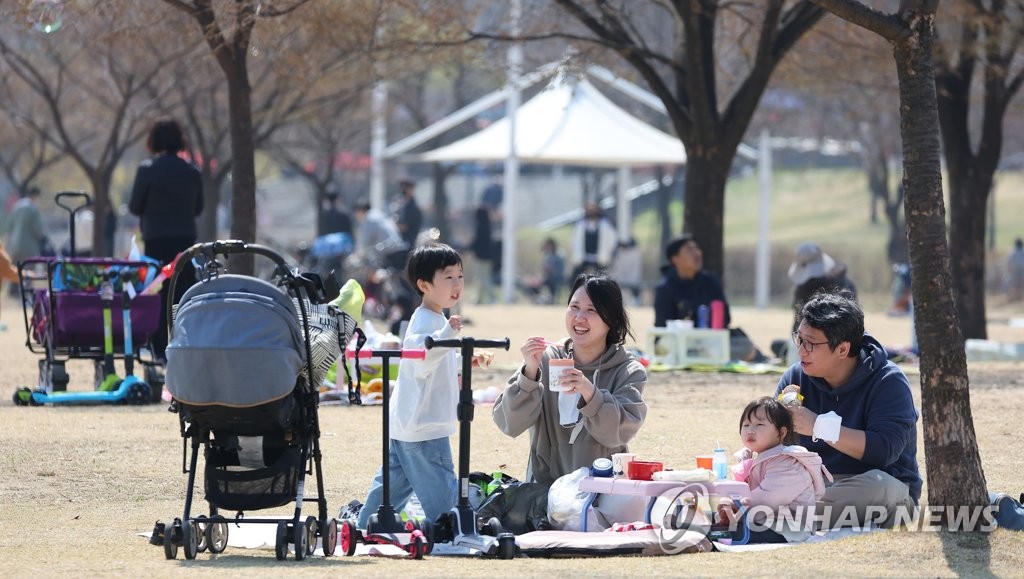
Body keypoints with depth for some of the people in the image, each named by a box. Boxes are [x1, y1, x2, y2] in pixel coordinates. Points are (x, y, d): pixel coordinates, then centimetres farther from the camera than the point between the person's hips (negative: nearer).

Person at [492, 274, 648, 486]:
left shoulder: (629, 372, 2)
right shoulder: (545, 360, 4)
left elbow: (619, 432, -13)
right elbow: (510, 424, -3)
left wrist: (589, 393, -28)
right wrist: (529, 373, -16)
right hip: (545, 488, 1)